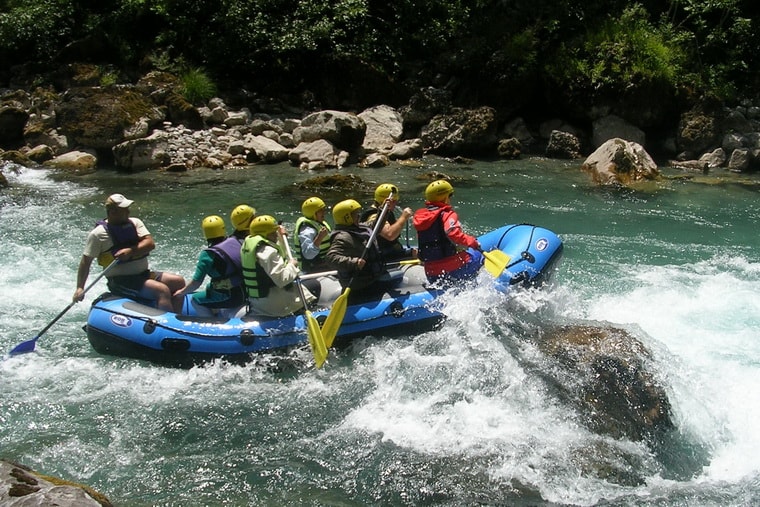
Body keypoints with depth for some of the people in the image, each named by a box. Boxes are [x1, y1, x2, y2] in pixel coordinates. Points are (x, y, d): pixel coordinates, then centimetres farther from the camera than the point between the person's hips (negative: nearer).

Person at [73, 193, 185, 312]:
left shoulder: (135, 223, 9)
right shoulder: (98, 234, -5)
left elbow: (150, 243, -4)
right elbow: (86, 261, -3)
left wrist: (130, 251, -22)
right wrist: (80, 288, -10)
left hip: (143, 274, 6)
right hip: (120, 282, -6)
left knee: (178, 281, -11)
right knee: (162, 290, -27)